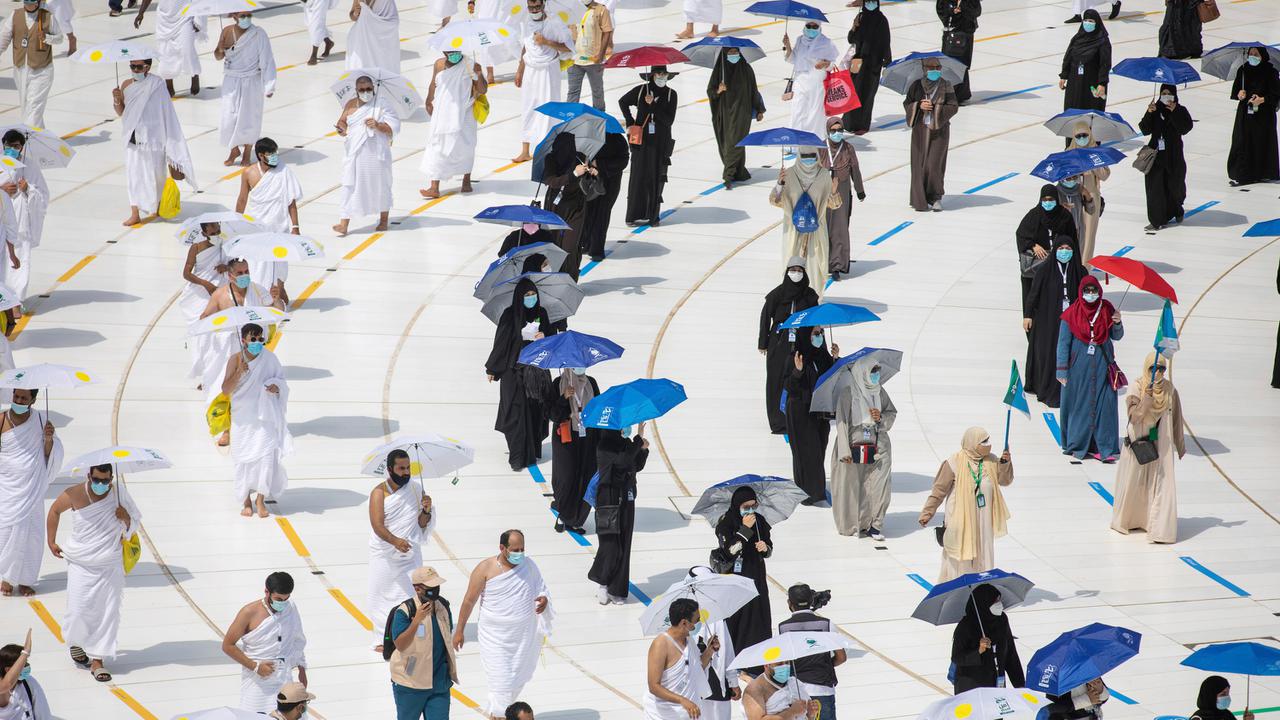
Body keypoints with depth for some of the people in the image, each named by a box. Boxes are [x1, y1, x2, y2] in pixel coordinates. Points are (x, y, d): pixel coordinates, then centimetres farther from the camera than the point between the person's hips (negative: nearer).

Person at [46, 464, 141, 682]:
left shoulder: (119, 493, -5)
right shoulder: (75, 494, -10)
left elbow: (133, 527, 7)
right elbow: (55, 510, 11)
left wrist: (126, 518, -16)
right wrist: (51, 541, 12)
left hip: (111, 566, 1)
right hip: (81, 565, -1)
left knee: (108, 613, -1)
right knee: (78, 611, -4)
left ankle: (97, 660, 7)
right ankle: (76, 642, 28)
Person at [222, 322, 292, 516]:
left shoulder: (269, 359, 0)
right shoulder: (236, 359, -6)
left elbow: (281, 381, 11)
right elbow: (225, 390, -10)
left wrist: (276, 387, -12)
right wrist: (239, 373, -25)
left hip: (265, 416, 1)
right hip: (243, 418, -1)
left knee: (266, 455, -10)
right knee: (244, 458, 2)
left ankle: (261, 499, 2)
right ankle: (246, 500, 17)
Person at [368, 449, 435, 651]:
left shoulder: (416, 488, 1)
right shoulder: (379, 493, -9)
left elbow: (422, 525, 4)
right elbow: (378, 526, -19)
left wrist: (426, 511, -18)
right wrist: (394, 541, -36)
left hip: (410, 553, 1)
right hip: (384, 556, -1)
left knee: (411, 596, -6)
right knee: (382, 596, 5)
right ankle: (385, 639, 20)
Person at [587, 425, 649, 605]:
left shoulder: (626, 443, 8)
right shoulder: (604, 447, -12)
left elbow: (637, 466, 14)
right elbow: (622, 461, -26)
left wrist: (643, 449, -4)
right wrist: (638, 440, -22)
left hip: (626, 500, 7)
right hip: (609, 500, -7)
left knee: (624, 546, 7)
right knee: (610, 544, -8)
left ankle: (616, 590, 15)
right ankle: (601, 583, 14)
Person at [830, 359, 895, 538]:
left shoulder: (880, 392, 8)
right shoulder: (848, 395, -8)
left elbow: (892, 414, 19)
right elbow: (841, 422, -10)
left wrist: (881, 417, -5)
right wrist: (845, 451, -15)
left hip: (878, 448, 4)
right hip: (855, 447, -4)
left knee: (879, 486, -3)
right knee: (853, 487, 0)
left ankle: (875, 525, 6)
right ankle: (853, 525, 14)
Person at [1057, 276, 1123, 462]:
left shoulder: (1106, 310, 3)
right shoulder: (1072, 314, -5)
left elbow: (1116, 336, 9)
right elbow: (1063, 343, -3)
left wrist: (1117, 324, -12)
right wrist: (1062, 370, -6)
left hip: (1102, 365, 2)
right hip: (1079, 366, -2)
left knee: (1104, 404, -2)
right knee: (1079, 404, 3)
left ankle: (1104, 448, 1)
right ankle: (1077, 445, 14)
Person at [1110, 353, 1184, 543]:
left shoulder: (1169, 390, 1)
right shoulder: (1138, 388, -8)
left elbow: (1176, 418, 9)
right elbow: (1134, 415, -18)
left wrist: (1180, 445, 14)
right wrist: (1147, 397, -30)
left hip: (1161, 445, 1)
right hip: (1139, 442, -1)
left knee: (1161, 484, -5)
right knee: (1134, 482, 10)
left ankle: (1160, 529, -5)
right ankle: (1127, 519, 31)